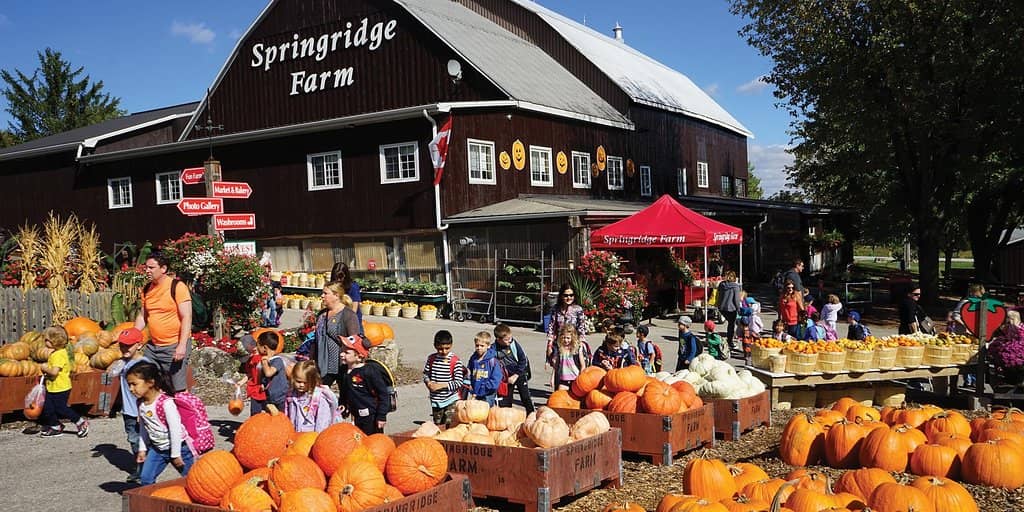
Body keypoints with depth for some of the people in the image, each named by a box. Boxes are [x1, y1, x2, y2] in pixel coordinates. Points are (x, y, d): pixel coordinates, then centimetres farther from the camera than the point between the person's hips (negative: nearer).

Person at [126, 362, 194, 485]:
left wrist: (176, 454, -19)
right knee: (145, 478, 0)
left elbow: (175, 429, -23)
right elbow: (143, 428, 10)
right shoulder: (140, 403, -3)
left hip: (177, 447, -7)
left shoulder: (166, 403, -27)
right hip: (157, 448, 7)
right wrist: (142, 449, 10)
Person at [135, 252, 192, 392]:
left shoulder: (177, 287, -11)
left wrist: (182, 345, -21)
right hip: (152, 346, 7)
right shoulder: (147, 289, 9)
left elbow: (187, 318, -15)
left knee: (179, 389, -3)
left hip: (174, 345, -7)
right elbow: (142, 316, 19)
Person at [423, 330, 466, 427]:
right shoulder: (431, 359, 0)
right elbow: (425, 374, 12)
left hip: (451, 400, -4)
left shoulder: (455, 361, -12)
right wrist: (428, 383, -10)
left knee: (450, 425, -7)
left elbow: (458, 382, -13)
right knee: (437, 425, 17)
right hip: (436, 400, 4)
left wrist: (441, 385, -20)